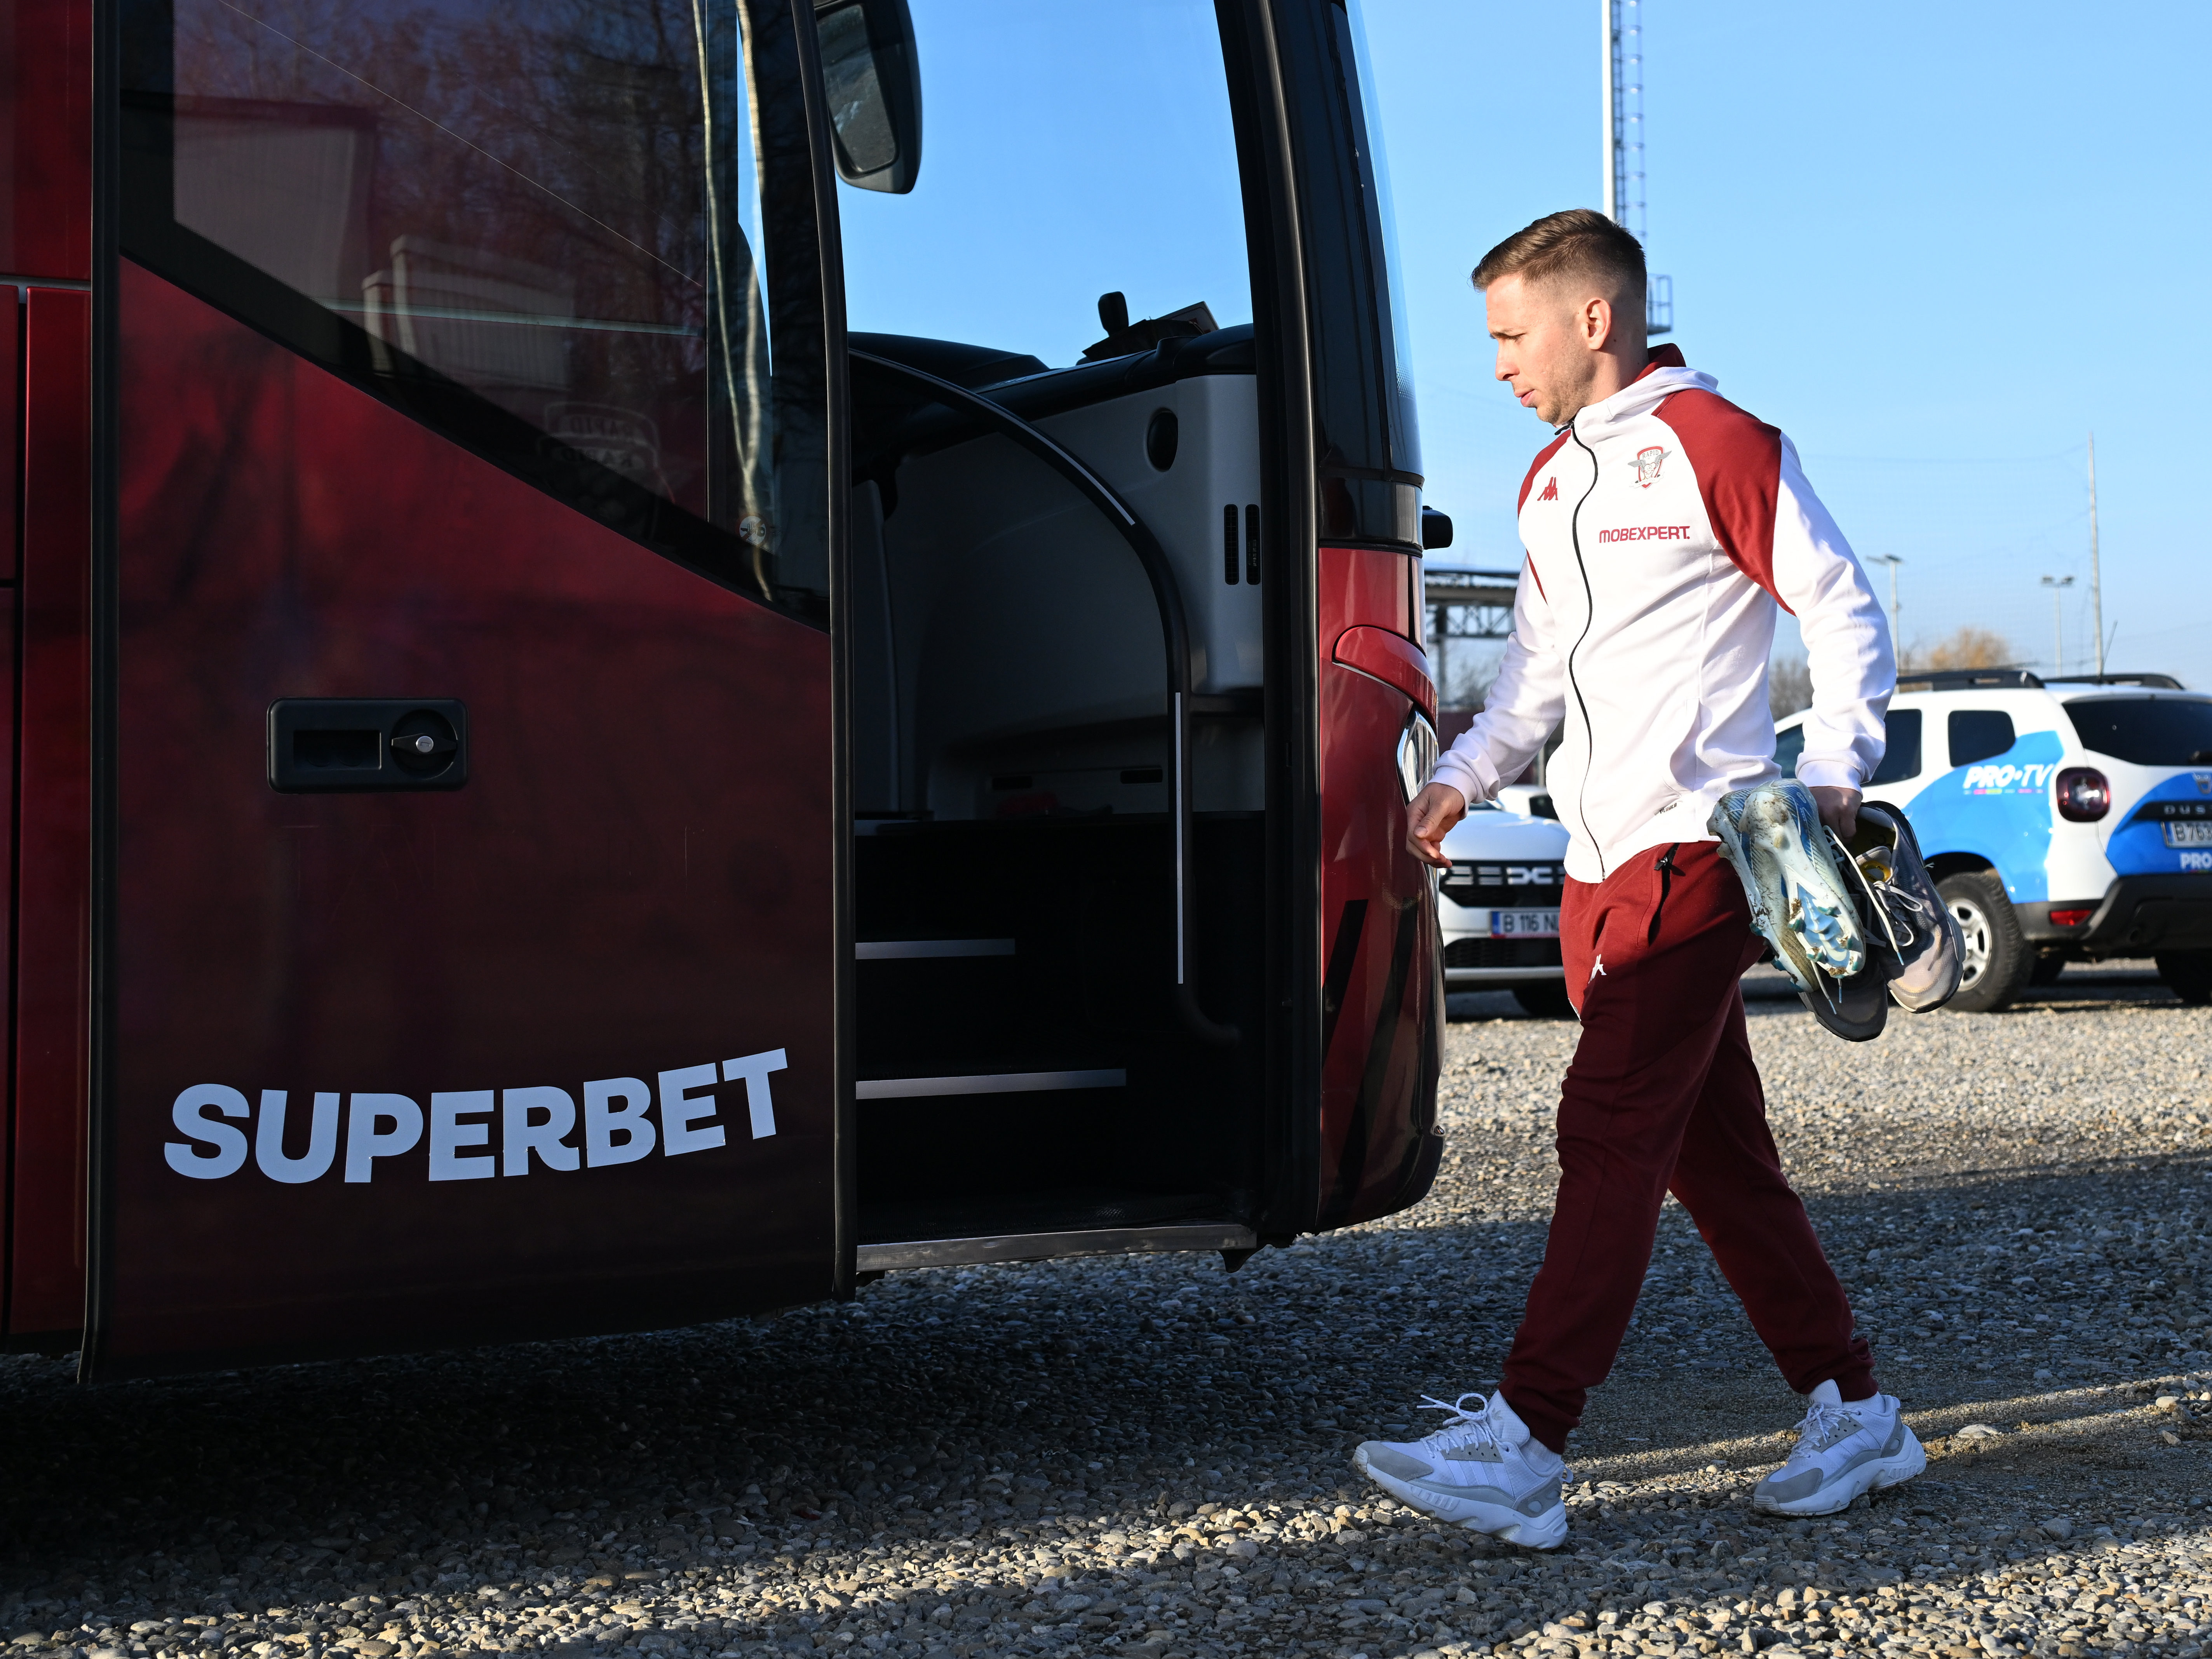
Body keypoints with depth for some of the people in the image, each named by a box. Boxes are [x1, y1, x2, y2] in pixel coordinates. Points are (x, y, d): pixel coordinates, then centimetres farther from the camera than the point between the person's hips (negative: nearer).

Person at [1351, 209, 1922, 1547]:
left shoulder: (1716, 444, -5)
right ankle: (1856, 1414, 20)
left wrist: (1832, 772, -18)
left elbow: (1846, 610, -6)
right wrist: (1466, 775, 10)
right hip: (1605, 864, 9)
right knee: (1716, 1147, 9)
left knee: (1613, 1131, -12)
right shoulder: (1552, 481, 20)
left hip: (1698, 845, -9)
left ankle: (1524, 1449, -12)